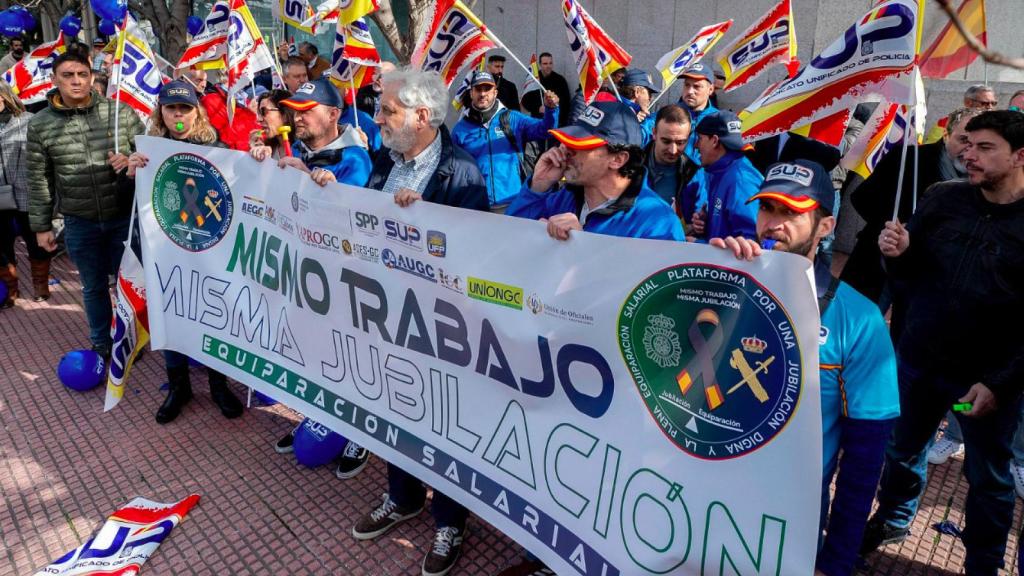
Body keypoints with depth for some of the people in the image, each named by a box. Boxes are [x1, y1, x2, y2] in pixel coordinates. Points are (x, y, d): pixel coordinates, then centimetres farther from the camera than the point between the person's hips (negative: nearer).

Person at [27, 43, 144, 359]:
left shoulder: (120, 112, -5)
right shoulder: (40, 125, -2)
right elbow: (38, 180, 3)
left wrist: (132, 162, -19)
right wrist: (41, 226, 5)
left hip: (125, 216, -1)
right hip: (79, 224, 1)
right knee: (94, 286, 15)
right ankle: (101, 344, 33)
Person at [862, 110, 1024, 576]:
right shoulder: (943, 198, -5)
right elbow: (908, 272, 4)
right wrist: (896, 253, -17)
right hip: (917, 360, 3)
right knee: (903, 450, 22)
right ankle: (893, 520, 48)